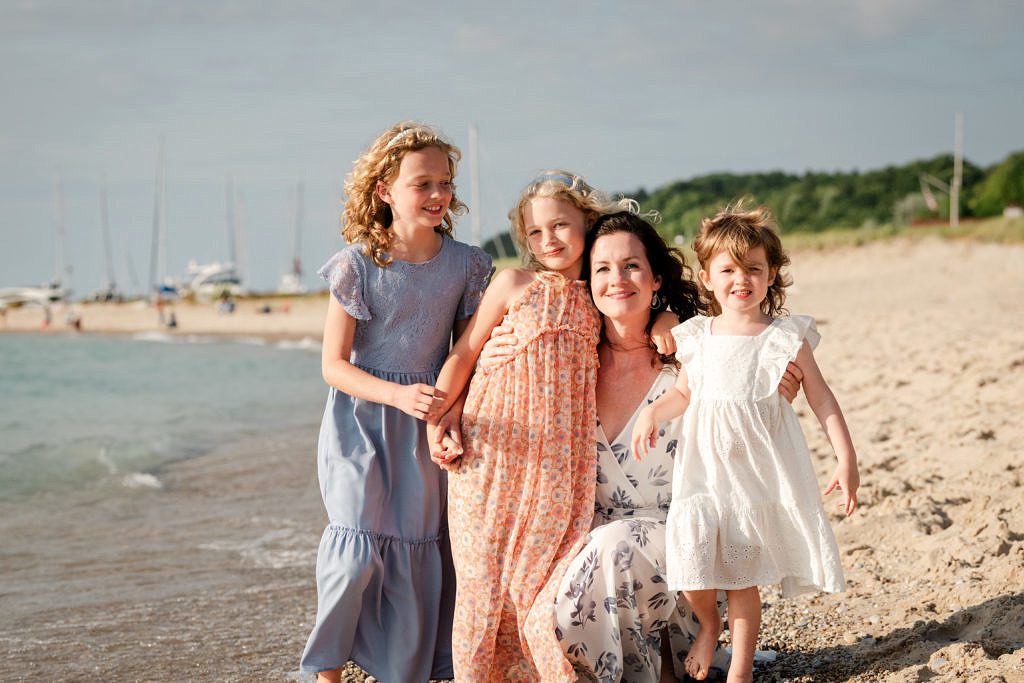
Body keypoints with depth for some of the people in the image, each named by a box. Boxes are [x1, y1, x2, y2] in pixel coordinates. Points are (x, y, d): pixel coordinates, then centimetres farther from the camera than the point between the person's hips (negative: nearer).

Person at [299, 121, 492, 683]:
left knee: (419, 548, 5)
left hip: (425, 424, 3)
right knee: (358, 547, -10)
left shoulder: (464, 264, 0)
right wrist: (397, 395, -24)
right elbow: (334, 365, -9)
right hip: (362, 422, -3)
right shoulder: (357, 263, -9)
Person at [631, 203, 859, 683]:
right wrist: (651, 413, 2)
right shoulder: (696, 338, 4)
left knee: (742, 577, 1)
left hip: (761, 472, -2)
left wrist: (847, 459, -4)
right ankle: (708, 624, 22)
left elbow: (821, 399, 0)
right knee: (690, 556, -10)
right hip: (704, 469, 2)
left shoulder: (787, 337, -4)